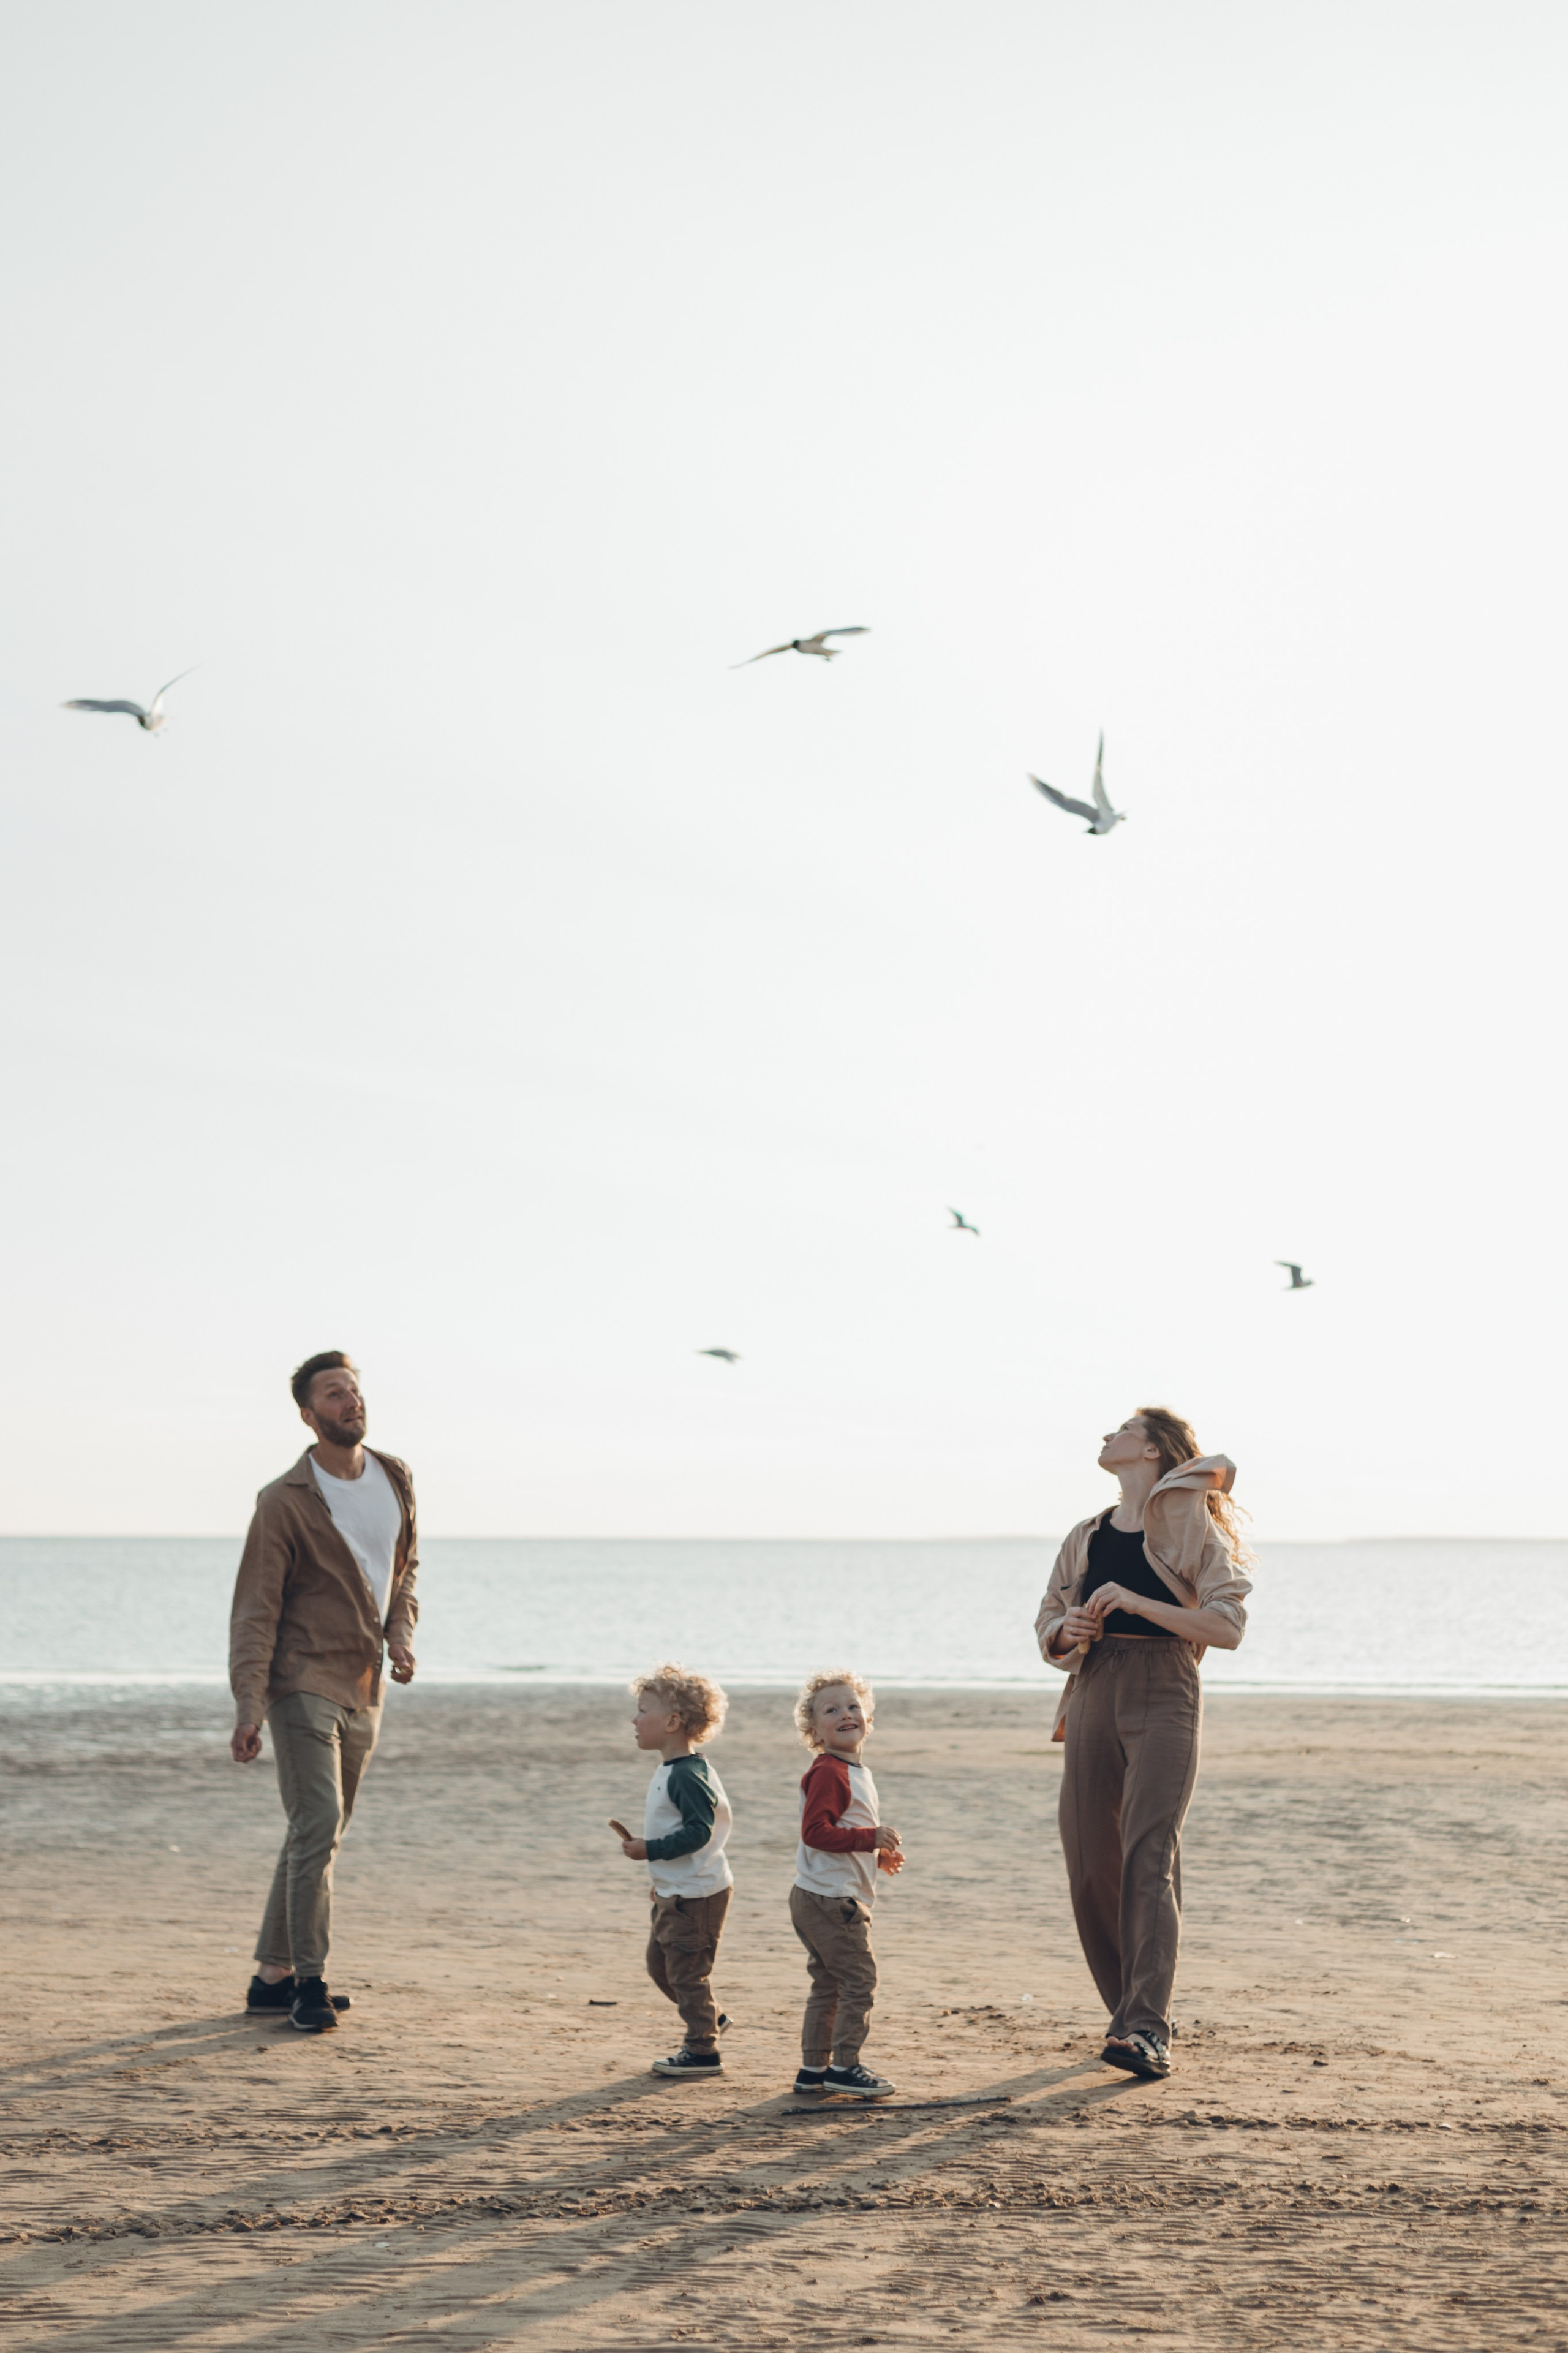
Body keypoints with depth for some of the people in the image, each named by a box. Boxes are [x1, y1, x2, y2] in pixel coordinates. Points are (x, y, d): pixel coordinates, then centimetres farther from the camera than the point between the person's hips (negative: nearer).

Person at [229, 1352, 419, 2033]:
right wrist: (249, 1704, -19)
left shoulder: (396, 1479, 7)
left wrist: (400, 1634, 3)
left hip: (364, 1689, 7)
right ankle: (308, 1982, -7)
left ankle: (273, 1976, 19)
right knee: (318, 1826, -14)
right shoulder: (285, 1502, -11)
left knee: (319, 1835, 10)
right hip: (305, 1682, -6)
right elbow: (255, 1610, -11)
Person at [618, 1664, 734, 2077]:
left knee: (687, 1970, -2)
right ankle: (709, 2020, 34)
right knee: (659, 1962, 18)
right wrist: (660, 1875, 23)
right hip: (674, 1891, 10)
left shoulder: (688, 1775, -22)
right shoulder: (669, 1771, 11)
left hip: (696, 1895, -10)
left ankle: (702, 2052, 8)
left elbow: (698, 1831, -27)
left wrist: (650, 1851, -24)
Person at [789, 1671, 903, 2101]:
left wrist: (878, 1855, 16)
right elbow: (816, 1831, -25)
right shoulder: (828, 1772, -16)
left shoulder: (853, 1772, 17)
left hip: (822, 1899, 10)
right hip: (832, 1899, -10)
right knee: (859, 1981, -6)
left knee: (828, 1985, 14)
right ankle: (844, 2066, -1)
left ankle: (814, 2068, 20)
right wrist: (871, 1838, -26)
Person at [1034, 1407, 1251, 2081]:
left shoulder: (1190, 1527, 2)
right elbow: (1047, 1628, 23)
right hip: (1093, 1700, 6)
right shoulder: (1087, 1537, 19)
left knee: (1148, 1858, -17)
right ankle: (1129, 2013, 17)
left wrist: (1137, 1602, -16)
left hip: (1163, 1701, -6)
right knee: (1090, 1867, 2)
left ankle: (1148, 2031, -23)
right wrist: (1066, 1632, -1)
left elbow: (1228, 1626, -7)